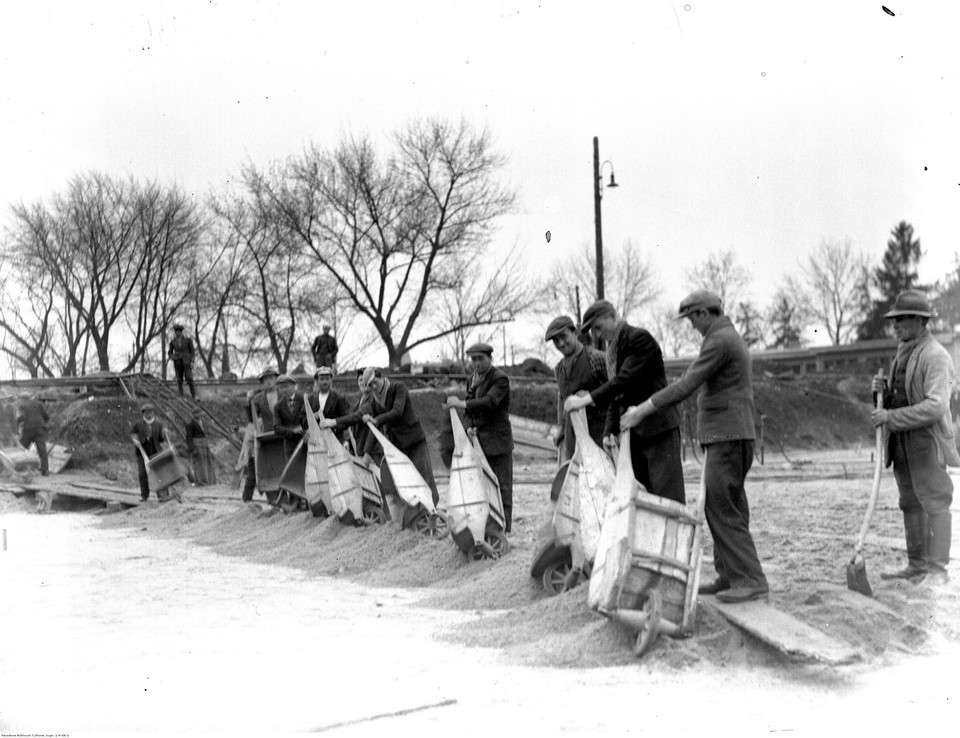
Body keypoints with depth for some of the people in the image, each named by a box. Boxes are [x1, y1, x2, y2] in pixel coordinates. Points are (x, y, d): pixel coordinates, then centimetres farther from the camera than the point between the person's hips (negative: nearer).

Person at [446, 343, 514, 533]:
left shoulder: (500, 378, -10)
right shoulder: (472, 380, 15)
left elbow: (490, 401, -25)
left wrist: (461, 403, -30)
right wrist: (469, 426, -2)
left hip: (498, 441, -7)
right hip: (479, 441, 7)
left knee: (502, 486, -3)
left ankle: (503, 528, 0)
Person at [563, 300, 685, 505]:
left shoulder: (640, 338, -11)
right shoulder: (613, 348, 16)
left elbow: (626, 379, -22)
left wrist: (587, 399, -24)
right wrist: (610, 429, 4)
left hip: (658, 425, -8)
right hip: (634, 431, 8)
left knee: (667, 491, -8)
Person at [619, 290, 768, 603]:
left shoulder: (719, 341, -13)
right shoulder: (730, 337, 20)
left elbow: (686, 386, -18)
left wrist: (641, 411, -15)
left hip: (728, 436, -10)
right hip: (727, 435, 10)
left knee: (721, 507, -10)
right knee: (726, 507, 11)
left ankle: (750, 579, -10)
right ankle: (729, 576, 14)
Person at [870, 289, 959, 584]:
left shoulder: (935, 356, -13)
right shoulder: (903, 352, 15)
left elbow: (936, 406, -22)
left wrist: (892, 417, -22)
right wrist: (883, 390, 1)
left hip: (926, 441, -9)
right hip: (902, 442, 9)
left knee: (935, 502, -4)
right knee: (911, 504, 12)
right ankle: (916, 566, 18)